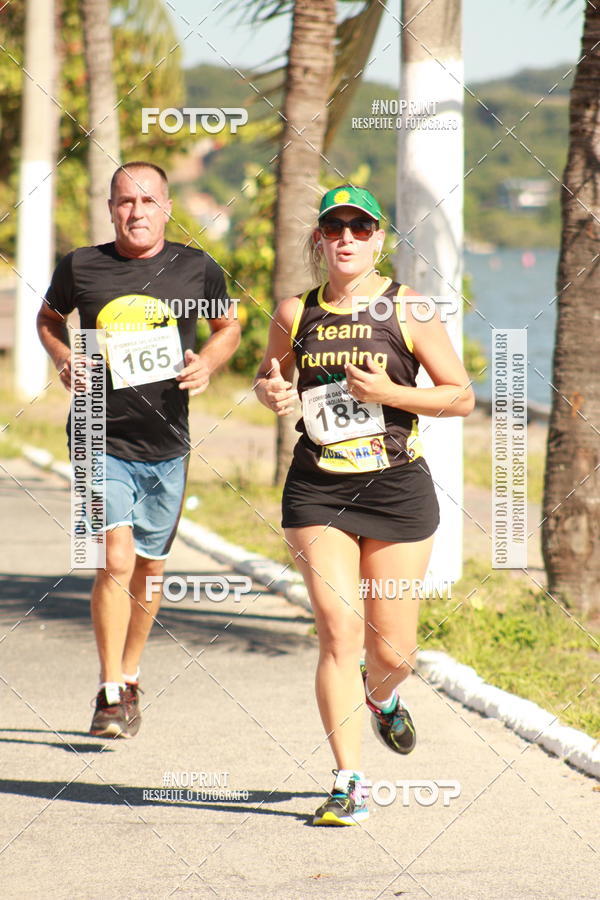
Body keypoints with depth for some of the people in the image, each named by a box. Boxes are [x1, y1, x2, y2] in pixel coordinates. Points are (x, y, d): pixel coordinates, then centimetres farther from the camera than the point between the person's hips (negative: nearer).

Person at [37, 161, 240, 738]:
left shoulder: (197, 270, -1)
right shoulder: (79, 268, -4)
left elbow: (228, 327, 15)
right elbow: (48, 319, 16)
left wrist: (207, 363, -5)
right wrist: (65, 360, -3)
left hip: (166, 447, 3)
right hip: (100, 438, -2)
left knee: (149, 568, 14)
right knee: (116, 559, -17)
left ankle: (129, 679, 35)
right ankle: (110, 694, -8)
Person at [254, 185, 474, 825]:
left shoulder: (406, 311, -2)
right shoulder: (295, 313, 5)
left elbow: (462, 396, 0)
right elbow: (267, 376, 22)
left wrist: (389, 392, -14)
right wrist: (271, 393, -2)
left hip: (397, 487, -1)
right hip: (317, 490, 1)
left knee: (391, 650, 5)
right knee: (338, 633, -11)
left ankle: (382, 697, 43)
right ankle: (349, 784, -5)